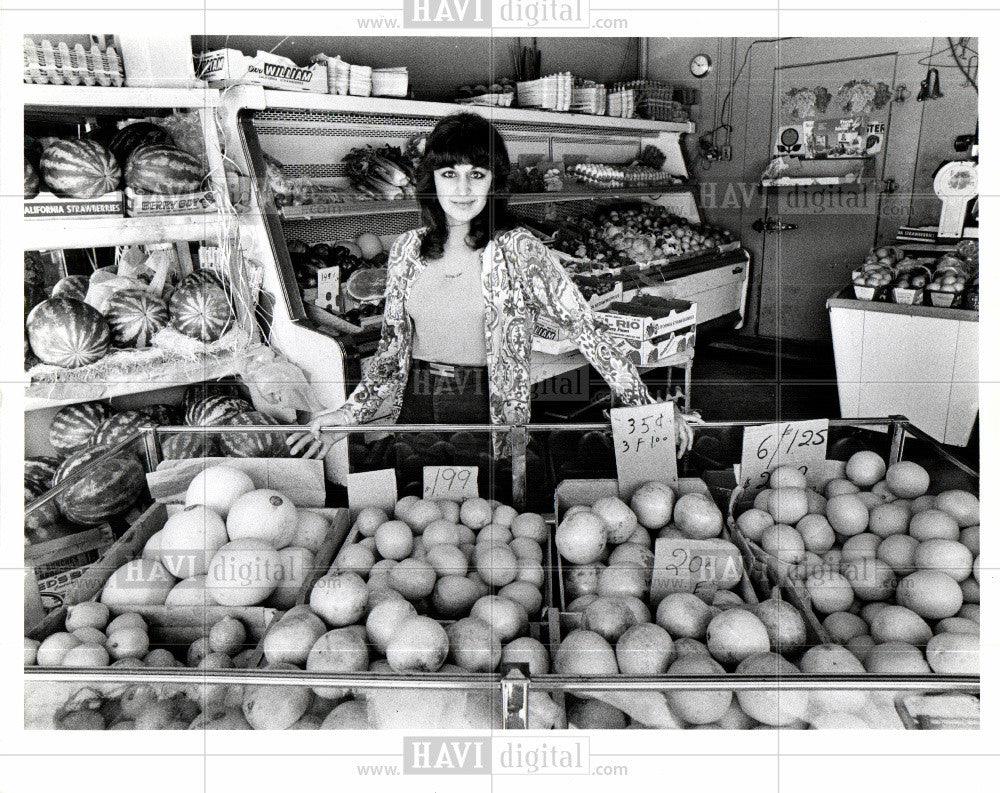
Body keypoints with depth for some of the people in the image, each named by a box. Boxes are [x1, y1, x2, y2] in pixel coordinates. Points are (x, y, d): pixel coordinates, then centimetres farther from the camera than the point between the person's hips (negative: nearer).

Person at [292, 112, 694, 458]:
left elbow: (584, 326, -10)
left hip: (488, 412, -3)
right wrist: (351, 412, 3)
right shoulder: (407, 248, 5)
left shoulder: (518, 250, -7)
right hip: (415, 407, 3)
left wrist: (646, 407, -14)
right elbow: (393, 345, 10)